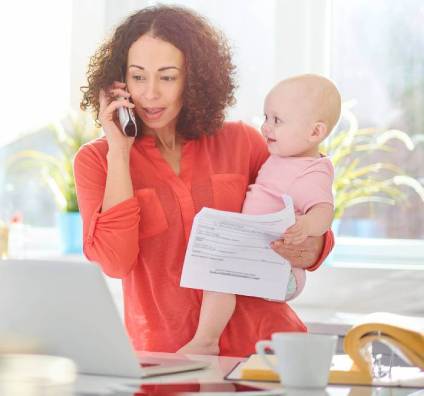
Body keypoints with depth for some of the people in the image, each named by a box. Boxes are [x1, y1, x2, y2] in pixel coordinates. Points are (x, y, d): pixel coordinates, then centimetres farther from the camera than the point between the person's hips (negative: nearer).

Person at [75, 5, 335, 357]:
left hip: (259, 340, 2)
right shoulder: (96, 160, 4)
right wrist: (119, 152, -7)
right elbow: (115, 262, -10)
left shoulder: (241, 142, 6)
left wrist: (311, 249, -8)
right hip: (167, 352, -1)